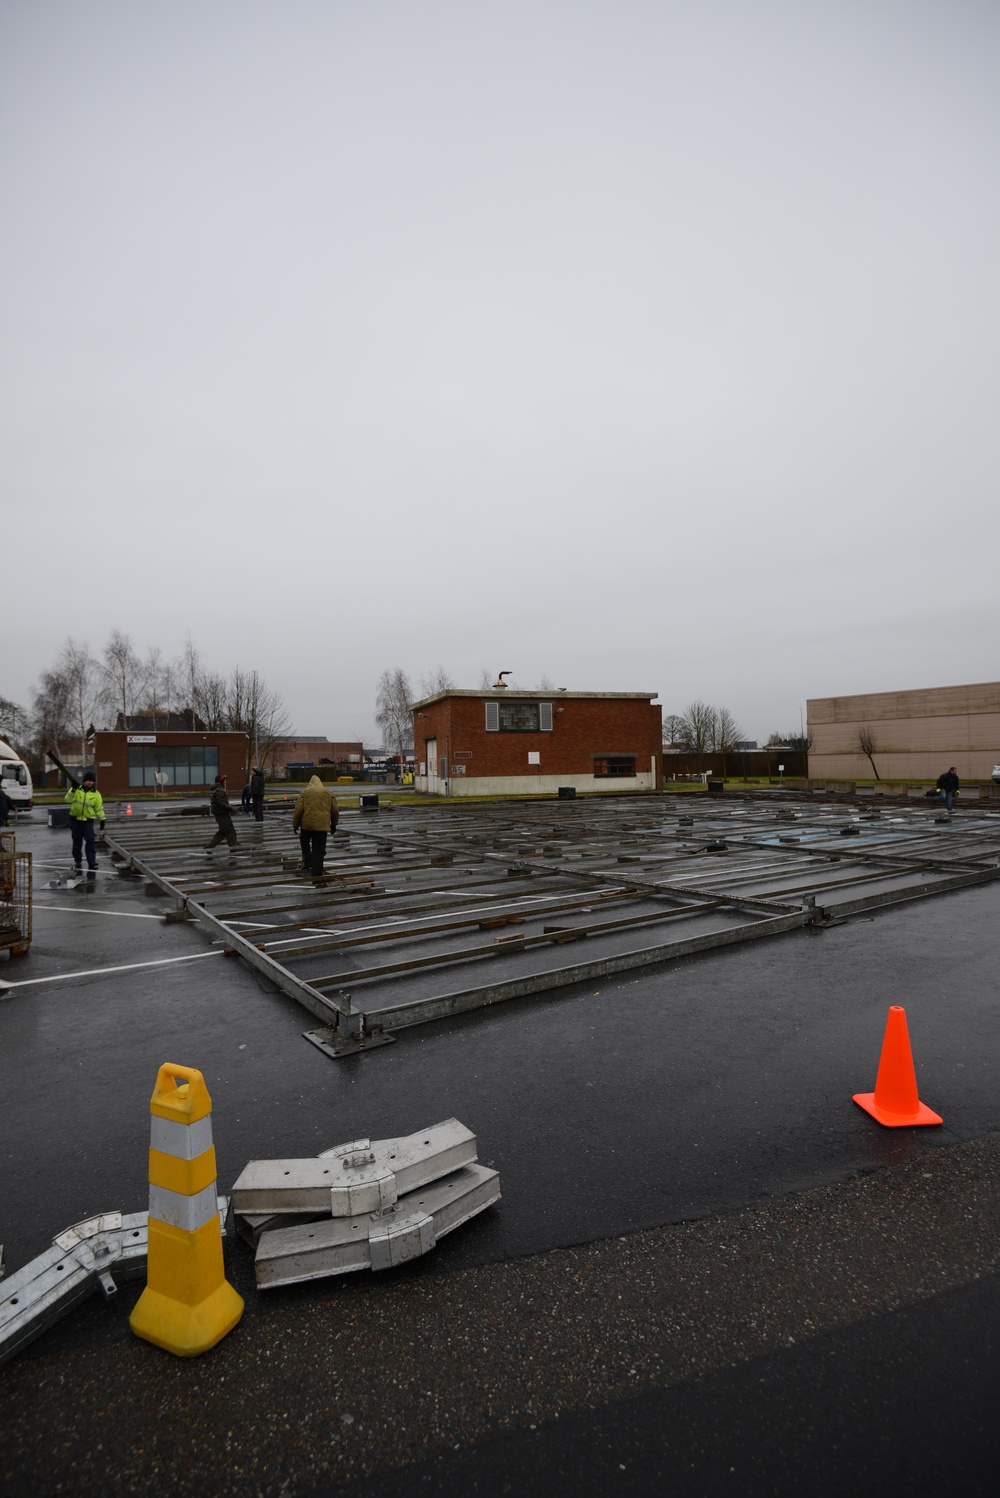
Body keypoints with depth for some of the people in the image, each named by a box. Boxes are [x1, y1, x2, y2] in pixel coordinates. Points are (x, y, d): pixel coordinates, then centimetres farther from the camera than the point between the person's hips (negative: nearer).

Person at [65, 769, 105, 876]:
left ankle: (92, 865, -8)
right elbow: (68, 799, -13)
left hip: (88, 821, -1)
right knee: (77, 842, 12)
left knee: (90, 843, -10)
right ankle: (77, 862, 28)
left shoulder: (96, 794, 0)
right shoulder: (76, 789, 0)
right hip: (75, 820, 1)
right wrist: (73, 790, -28)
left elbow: (99, 808, 3)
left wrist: (102, 820, 0)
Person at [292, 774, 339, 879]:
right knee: (318, 850, 4)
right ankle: (317, 873, 3)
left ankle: (307, 863, 17)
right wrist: (333, 824, 22)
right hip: (322, 825, 1)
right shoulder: (328, 793, 10)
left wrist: (295, 824, 7)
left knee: (304, 843, 26)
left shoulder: (306, 792, 3)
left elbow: (298, 809, -2)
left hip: (307, 823, -1)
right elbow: (335, 810, 10)